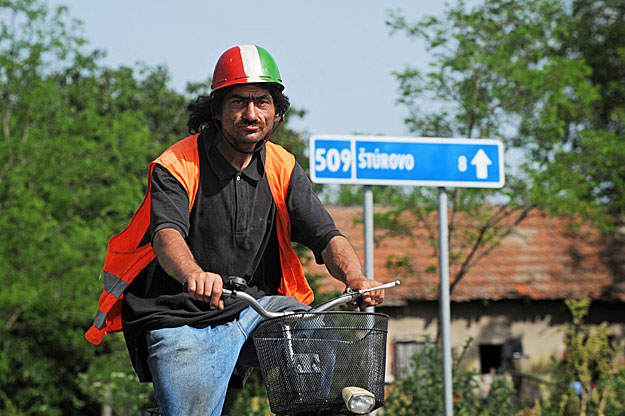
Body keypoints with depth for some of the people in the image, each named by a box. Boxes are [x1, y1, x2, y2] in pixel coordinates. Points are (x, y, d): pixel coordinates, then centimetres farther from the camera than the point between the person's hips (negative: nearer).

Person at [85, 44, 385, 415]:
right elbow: (167, 235, -27)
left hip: (259, 308, 3)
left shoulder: (283, 168, 4)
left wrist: (356, 278, -28)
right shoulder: (177, 166, -9)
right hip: (184, 322, -3)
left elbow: (325, 235, -5)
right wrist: (194, 275, -51)